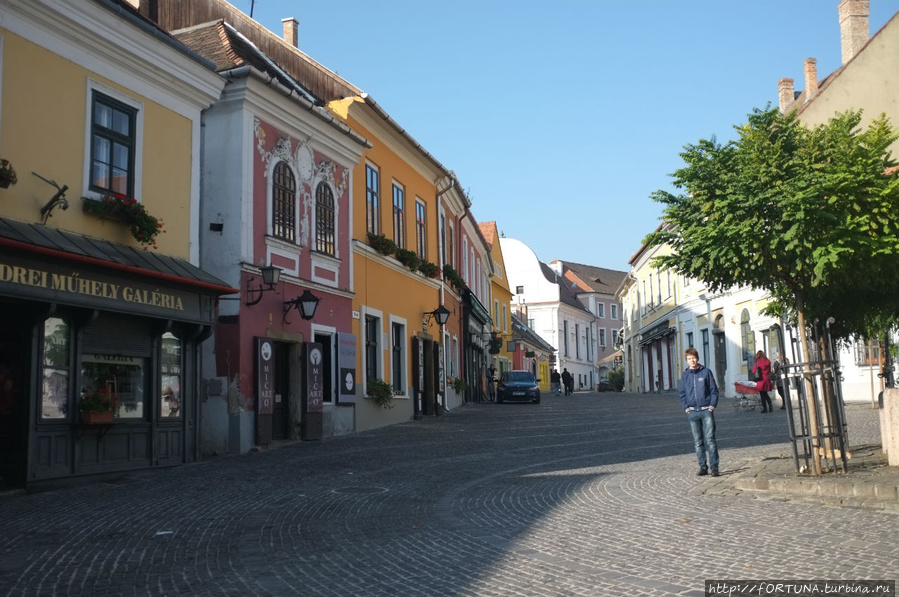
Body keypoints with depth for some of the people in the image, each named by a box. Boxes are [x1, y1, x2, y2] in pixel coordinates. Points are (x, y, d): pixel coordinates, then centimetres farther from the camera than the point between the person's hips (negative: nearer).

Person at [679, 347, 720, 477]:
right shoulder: (685, 375, 8)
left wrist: (712, 406, -7)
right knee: (698, 441, 6)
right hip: (692, 412, 3)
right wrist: (686, 408, 2)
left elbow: (714, 390, 2)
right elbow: (682, 394, 14)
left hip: (706, 410, -3)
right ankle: (703, 466, 12)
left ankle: (714, 467, -4)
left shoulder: (706, 372, 0)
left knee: (710, 439, -7)